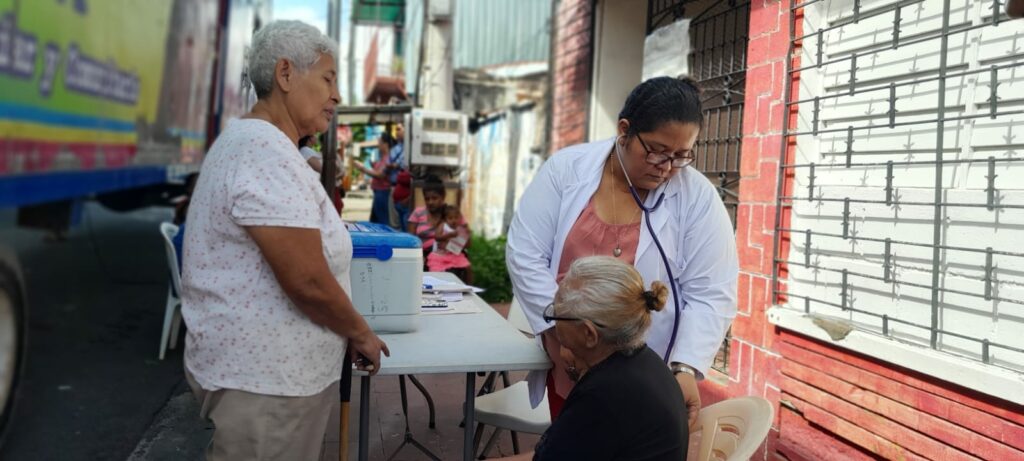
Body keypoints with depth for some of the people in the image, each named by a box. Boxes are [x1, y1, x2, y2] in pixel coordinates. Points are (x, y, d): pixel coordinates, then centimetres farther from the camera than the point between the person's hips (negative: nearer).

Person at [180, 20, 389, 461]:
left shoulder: (248, 140, 12)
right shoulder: (268, 153, -22)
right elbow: (308, 282, -26)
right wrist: (361, 334, -9)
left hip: (260, 367, 10)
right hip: (265, 379, -10)